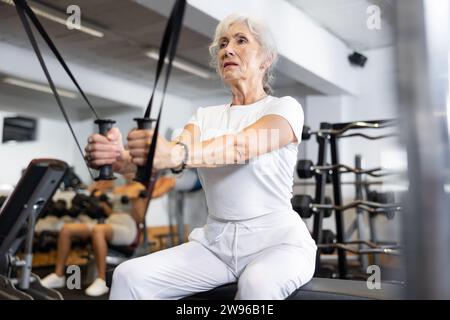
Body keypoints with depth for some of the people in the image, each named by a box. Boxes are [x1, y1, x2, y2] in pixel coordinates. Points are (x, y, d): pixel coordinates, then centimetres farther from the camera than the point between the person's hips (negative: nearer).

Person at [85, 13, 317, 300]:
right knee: (130, 276, -16)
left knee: (257, 284, -38)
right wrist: (121, 157, -32)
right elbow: (170, 153, -9)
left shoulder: (286, 107, -4)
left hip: (277, 240, -4)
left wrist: (177, 153, -44)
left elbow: (243, 146, -26)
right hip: (215, 242, 5)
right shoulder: (206, 116, 11)